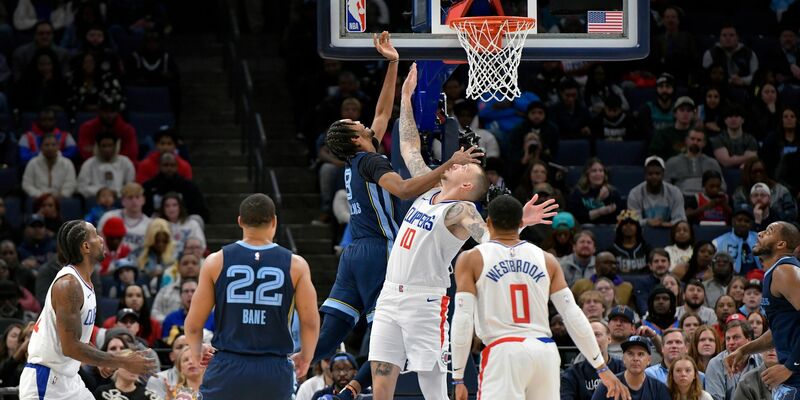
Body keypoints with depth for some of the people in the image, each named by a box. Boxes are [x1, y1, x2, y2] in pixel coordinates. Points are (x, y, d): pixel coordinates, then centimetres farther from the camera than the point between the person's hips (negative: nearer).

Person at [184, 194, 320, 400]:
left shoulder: (216, 261, 1)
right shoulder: (295, 265, 1)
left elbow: (193, 325, 3)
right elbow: (310, 322, -1)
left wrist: (197, 352, 24)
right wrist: (305, 357, 18)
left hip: (227, 368, 0)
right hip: (275, 371, 0)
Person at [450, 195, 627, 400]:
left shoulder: (471, 259, 4)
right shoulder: (546, 260, 13)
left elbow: (462, 320, -3)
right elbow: (574, 316, 8)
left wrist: (458, 378, 0)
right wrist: (602, 367, 13)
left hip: (503, 353, -4)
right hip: (544, 352, 4)